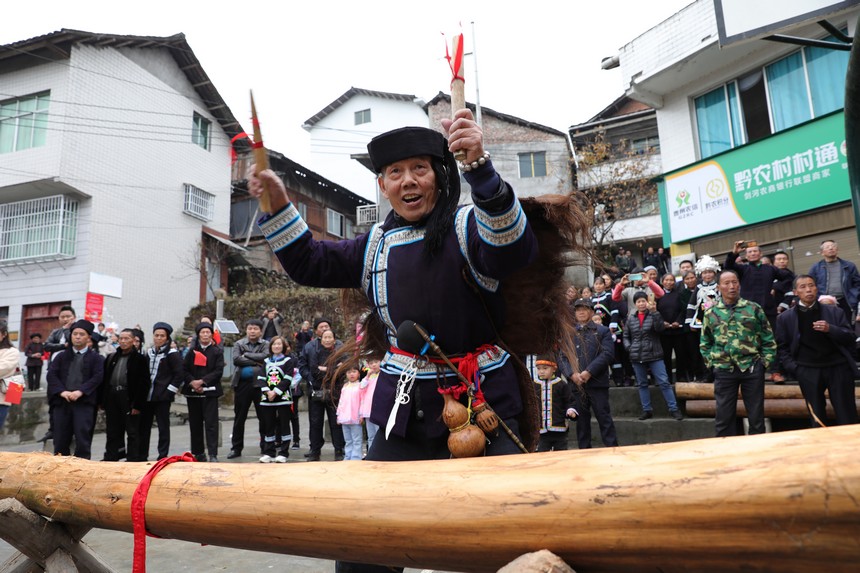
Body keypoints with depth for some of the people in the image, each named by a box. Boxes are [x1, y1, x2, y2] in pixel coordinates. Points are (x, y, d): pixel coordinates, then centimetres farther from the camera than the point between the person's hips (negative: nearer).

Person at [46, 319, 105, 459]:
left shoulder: (96, 358, 5)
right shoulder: (61, 356, 14)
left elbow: (97, 377, -6)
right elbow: (51, 374, 4)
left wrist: (80, 391, -18)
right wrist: (62, 391, -11)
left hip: (84, 403, -3)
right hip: (62, 402, 3)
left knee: (83, 439, -5)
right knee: (60, 438, 9)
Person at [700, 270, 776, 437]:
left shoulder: (754, 309, 2)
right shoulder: (711, 313, 5)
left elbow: (768, 339, 3)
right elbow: (705, 344, 11)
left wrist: (764, 362, -3)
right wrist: (711, 363, 3)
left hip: (752, 368, -1)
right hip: (723, 371, 1)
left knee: (756, 415, 9)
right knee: (724, 416, 6)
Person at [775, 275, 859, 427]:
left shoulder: (835, 311, 7)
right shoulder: (785, 318, 4)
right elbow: (782, 347, 6)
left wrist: (830, 329, -16)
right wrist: (793, 368, -5)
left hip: (838, 367, 1)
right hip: (808, 371, 0)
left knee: (847, 416, 4)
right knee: (817, 417, 7)